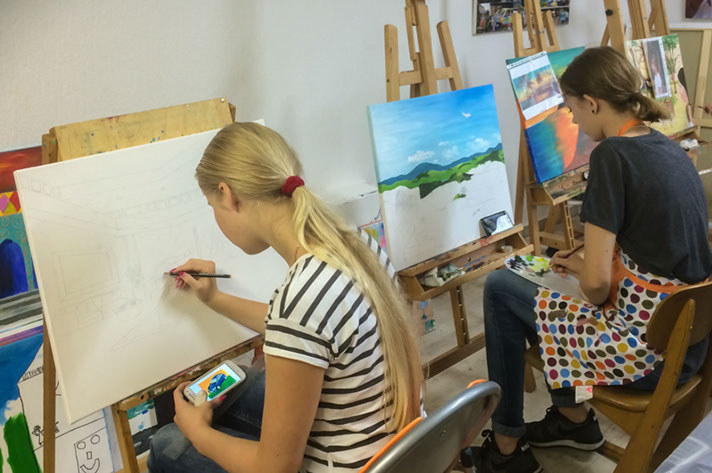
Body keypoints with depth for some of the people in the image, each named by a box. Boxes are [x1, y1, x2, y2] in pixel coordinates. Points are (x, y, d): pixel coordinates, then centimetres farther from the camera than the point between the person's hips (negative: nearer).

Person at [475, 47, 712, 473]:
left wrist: (591, 287, 1)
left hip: (649, 351, -9)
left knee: (501, 288, 4)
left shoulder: (612, 154, -19)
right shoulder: (668, 147, 7)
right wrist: (584, 265, 19)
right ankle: (574, 419, 32)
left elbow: (595, 283, -22)